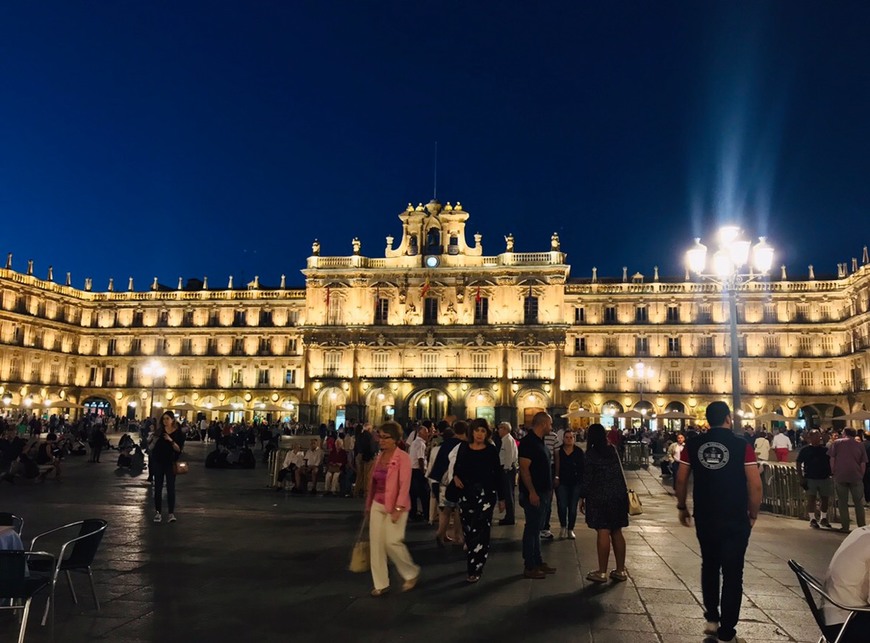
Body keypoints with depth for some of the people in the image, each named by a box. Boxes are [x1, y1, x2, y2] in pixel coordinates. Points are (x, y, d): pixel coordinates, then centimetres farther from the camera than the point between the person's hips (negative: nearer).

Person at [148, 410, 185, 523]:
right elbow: (151, 446, 11)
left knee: (171, 488, -1)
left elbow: (179, 449, -12)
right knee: (158, 487, 5)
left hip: (170, 463, -2)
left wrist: (171, 440, -24)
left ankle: (172, 513, 1)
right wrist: (152, 440, -8)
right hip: (158, 462, 2)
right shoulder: (159, 430, 2)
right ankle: (158, 512, 12)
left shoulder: (178, 433, -6)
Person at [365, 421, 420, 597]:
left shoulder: (403, 457, -12)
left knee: (392, 542, -8)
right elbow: (372, 483, 14)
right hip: (377, 505, 7)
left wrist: (399, 508, -23)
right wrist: (368, 505, 17)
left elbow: (405, 485, -18)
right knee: (376, 543, 4)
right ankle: (381, 584, 16)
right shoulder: (379, 457, 9)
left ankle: (412, 573, 17)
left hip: (394, 507, -7)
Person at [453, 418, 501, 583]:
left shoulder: (491, 450, -4)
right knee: (467, 528, 10)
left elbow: (498, 474, 0)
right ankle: (474, 561, 30)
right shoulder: (463, 447, 3)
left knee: (479, 530, -7)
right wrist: (455, 476, -7)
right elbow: (457, 467, 15)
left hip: (486, 494, -3)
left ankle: (475, 569, -1)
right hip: (466, 493, 3)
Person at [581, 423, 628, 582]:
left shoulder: (591, 454, -10)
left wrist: (583, 498, -2)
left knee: (603, 533, -4)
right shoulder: (612, 450, 8)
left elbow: (587, 478, -9)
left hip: (600, 497, -6)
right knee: (617, 532, 11)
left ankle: (602, 572, 1)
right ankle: (621, 570, 16)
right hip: (618, 496, 6)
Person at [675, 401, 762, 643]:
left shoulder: (693, 444, -3)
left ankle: (712, 619, 28)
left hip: (704, 518, 3)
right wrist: (753, 514, 4)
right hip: (735, 520, -2)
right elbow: (755, 485, -11)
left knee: (709, 566, 23)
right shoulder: (742, 445, -9)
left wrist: (682, 507, 15)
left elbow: (681, 479, 1)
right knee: (732, 573, 8)